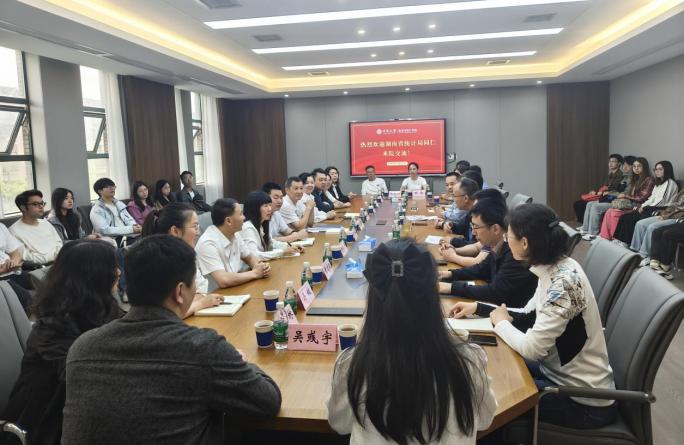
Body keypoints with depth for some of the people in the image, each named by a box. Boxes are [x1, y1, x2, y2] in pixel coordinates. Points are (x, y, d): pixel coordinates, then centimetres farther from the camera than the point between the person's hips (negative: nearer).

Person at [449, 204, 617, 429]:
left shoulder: (563, 283, -30)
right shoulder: (554, 269, -2)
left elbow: (532, 349, -29)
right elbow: (528, 316, 10)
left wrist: (501, 323, -11)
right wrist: (478, 308, 5)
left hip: (584, 401, -7)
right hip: (563, 374, 7)